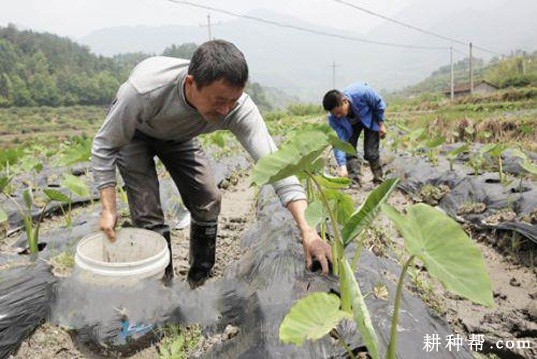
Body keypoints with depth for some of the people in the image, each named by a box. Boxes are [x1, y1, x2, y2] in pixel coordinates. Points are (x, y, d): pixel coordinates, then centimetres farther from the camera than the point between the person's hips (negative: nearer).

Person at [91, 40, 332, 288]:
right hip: (132, 133, -2)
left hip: (179, 136, 3)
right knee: (147, 213, -15)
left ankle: (200, 282, 18)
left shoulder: (237, 106, -36)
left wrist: (307, 231, -50)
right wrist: (108, 209, -33)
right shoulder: (144, 90, -42)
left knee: (208, 202, -4)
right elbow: (105, 146, -26)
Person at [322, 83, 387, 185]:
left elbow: (379, 104, -20)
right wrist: (342, 166, -44)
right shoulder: (333, 118, -32)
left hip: (370, 119, -2)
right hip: (351, 125, 2)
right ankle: (354, 181, -7)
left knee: (371, 153, -8)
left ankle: (379, 180, 9)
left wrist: (381, 124, -13)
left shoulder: (361, 92, -41)